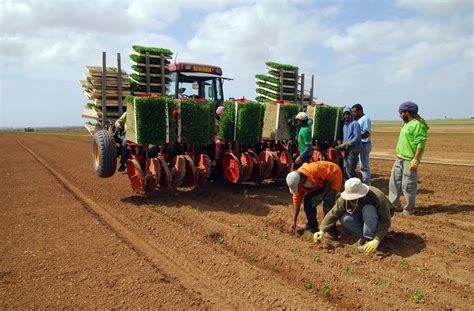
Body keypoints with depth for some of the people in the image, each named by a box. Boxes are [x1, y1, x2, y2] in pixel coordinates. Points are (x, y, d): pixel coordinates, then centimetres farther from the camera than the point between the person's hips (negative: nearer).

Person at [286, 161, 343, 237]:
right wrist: (294, 222, -10)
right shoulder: (296, 181, -16)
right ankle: (312, 227, 9)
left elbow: (331, 178, -26)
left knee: (327, 203, -22)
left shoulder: (314, 170, -39)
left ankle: (332, 232, -10)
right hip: (321, 181, 7)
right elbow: (296, 201, -9)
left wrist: (323, 194, -25)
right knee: (307, 199, -5)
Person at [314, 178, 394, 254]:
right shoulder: (344, 199, -26)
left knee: (368, 209, -37)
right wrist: (322, 230, -30)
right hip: (362, 217, 4)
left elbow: (386, 221, -32)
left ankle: (369, 239, -24)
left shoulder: (377, 197, -35)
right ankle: (366, 236, -8)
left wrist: (376, 240, -41)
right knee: (345, 218, -26)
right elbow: (333, 214, -20)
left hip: (378, 219, -4)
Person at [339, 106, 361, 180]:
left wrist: (346, 144, -16)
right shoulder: (344, 125, 16)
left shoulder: (354, 124, -8)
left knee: (350, 170, -9)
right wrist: (342, 144, 4)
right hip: (346, 150, 8)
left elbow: (357, 138, -15)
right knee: (345, 169, 11)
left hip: (353, 150, -8)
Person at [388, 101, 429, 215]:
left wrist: (416, 159, -23)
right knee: (394, 182, 13)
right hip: (399, 159, 10)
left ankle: (409, 209, 12)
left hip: (409, 160, -10)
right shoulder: (407, 124, 15)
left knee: (408, 185, -1)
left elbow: (420, 144, -20)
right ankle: (393, 205, 23)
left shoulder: (418, 125, -14)